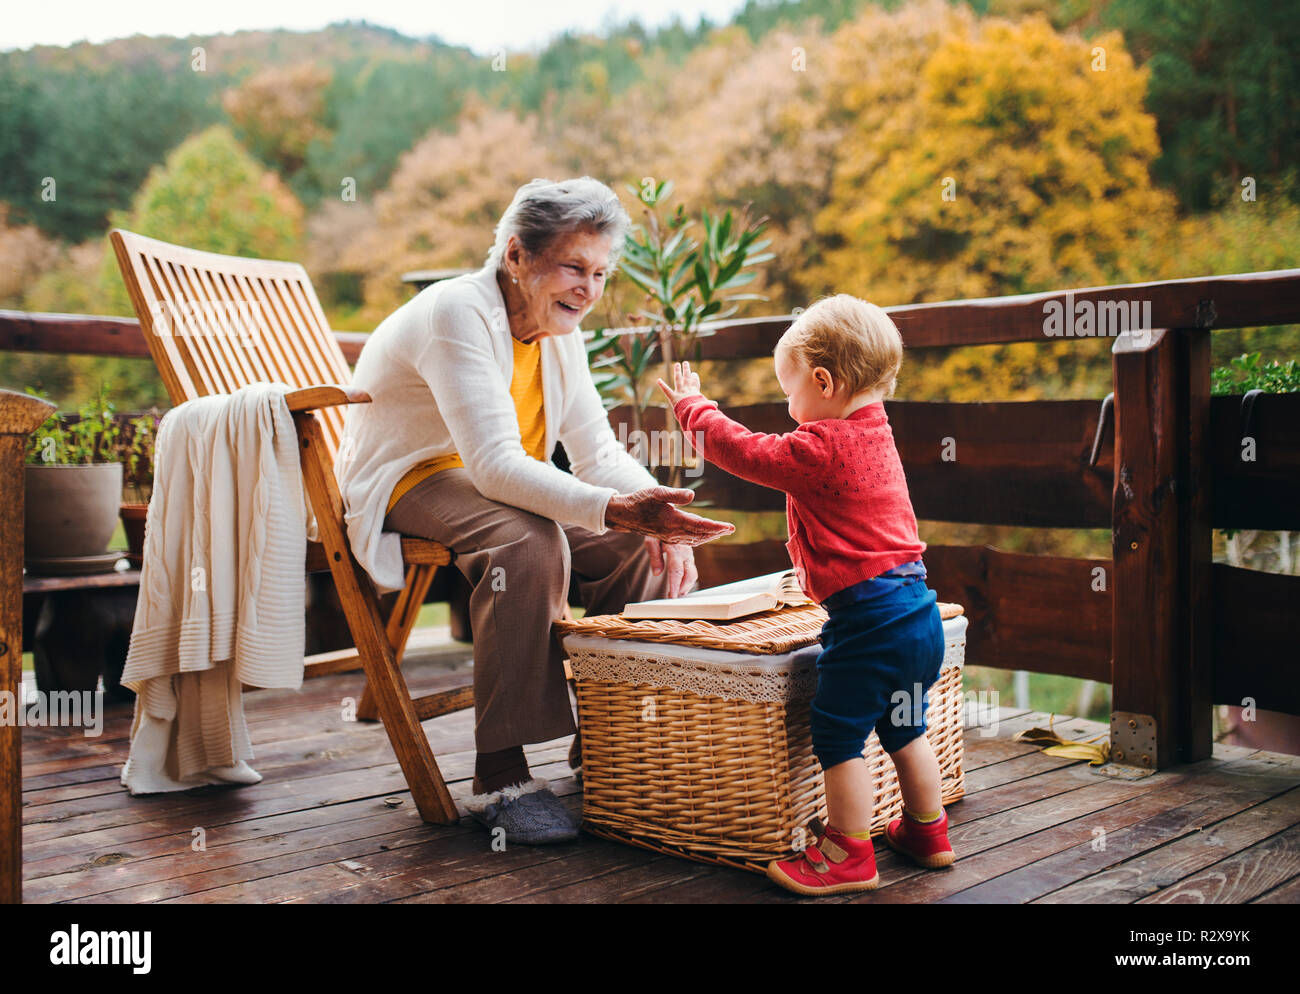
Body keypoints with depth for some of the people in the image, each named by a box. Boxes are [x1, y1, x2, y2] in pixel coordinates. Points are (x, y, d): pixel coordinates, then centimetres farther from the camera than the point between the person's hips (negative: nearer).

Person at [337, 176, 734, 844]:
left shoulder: (559, 332, 3)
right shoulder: (457, 314, -23)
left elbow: (597, 451, -2)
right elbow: (495, 465, -35)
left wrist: (656, 509, -24)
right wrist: (615, 509, -48)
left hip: (500, 486, 8)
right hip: (408, 484, -8)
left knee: (642, 546, -13)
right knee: (529, 539, -37)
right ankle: (498, 778, -30)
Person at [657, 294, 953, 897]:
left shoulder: (820, 447, -16)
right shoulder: (873, 432, 13)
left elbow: (744, 452, -8)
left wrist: (692, 406, 6)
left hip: (869, 619, -10)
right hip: (917, 609, 10)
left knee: (837, 734, 1)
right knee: (903, 729, 23)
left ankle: (849, 856, 9)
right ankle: (927, 833, 34)